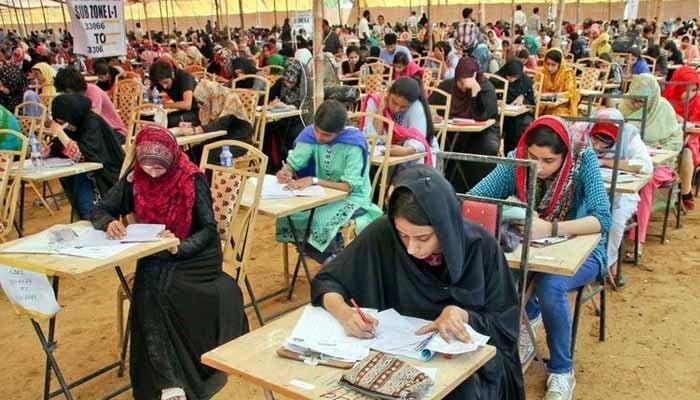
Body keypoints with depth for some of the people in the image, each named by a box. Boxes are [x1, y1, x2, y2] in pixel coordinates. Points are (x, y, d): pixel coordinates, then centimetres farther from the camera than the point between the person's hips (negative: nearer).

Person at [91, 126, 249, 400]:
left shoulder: (192, 180, -12)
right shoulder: (134, 180, -2)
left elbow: (208, 229, -12)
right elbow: (100, 210, 3)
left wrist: (180, 247, -30)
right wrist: (109, 223, -21)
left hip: (194, 255, -3)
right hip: (154, 258, 3)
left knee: (158, 289, -30)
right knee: (148, 288, -28)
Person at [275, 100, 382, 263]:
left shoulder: (354, 143, -24)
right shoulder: (310, 133, -11)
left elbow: (350, 186, -26)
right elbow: (293, 163, -6)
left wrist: (314, 180, -35)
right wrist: (285, 171, -30)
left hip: (351, 196, -5)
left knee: (319, 221, -32)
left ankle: (334, 255, 1)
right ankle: (324, 255, 2)